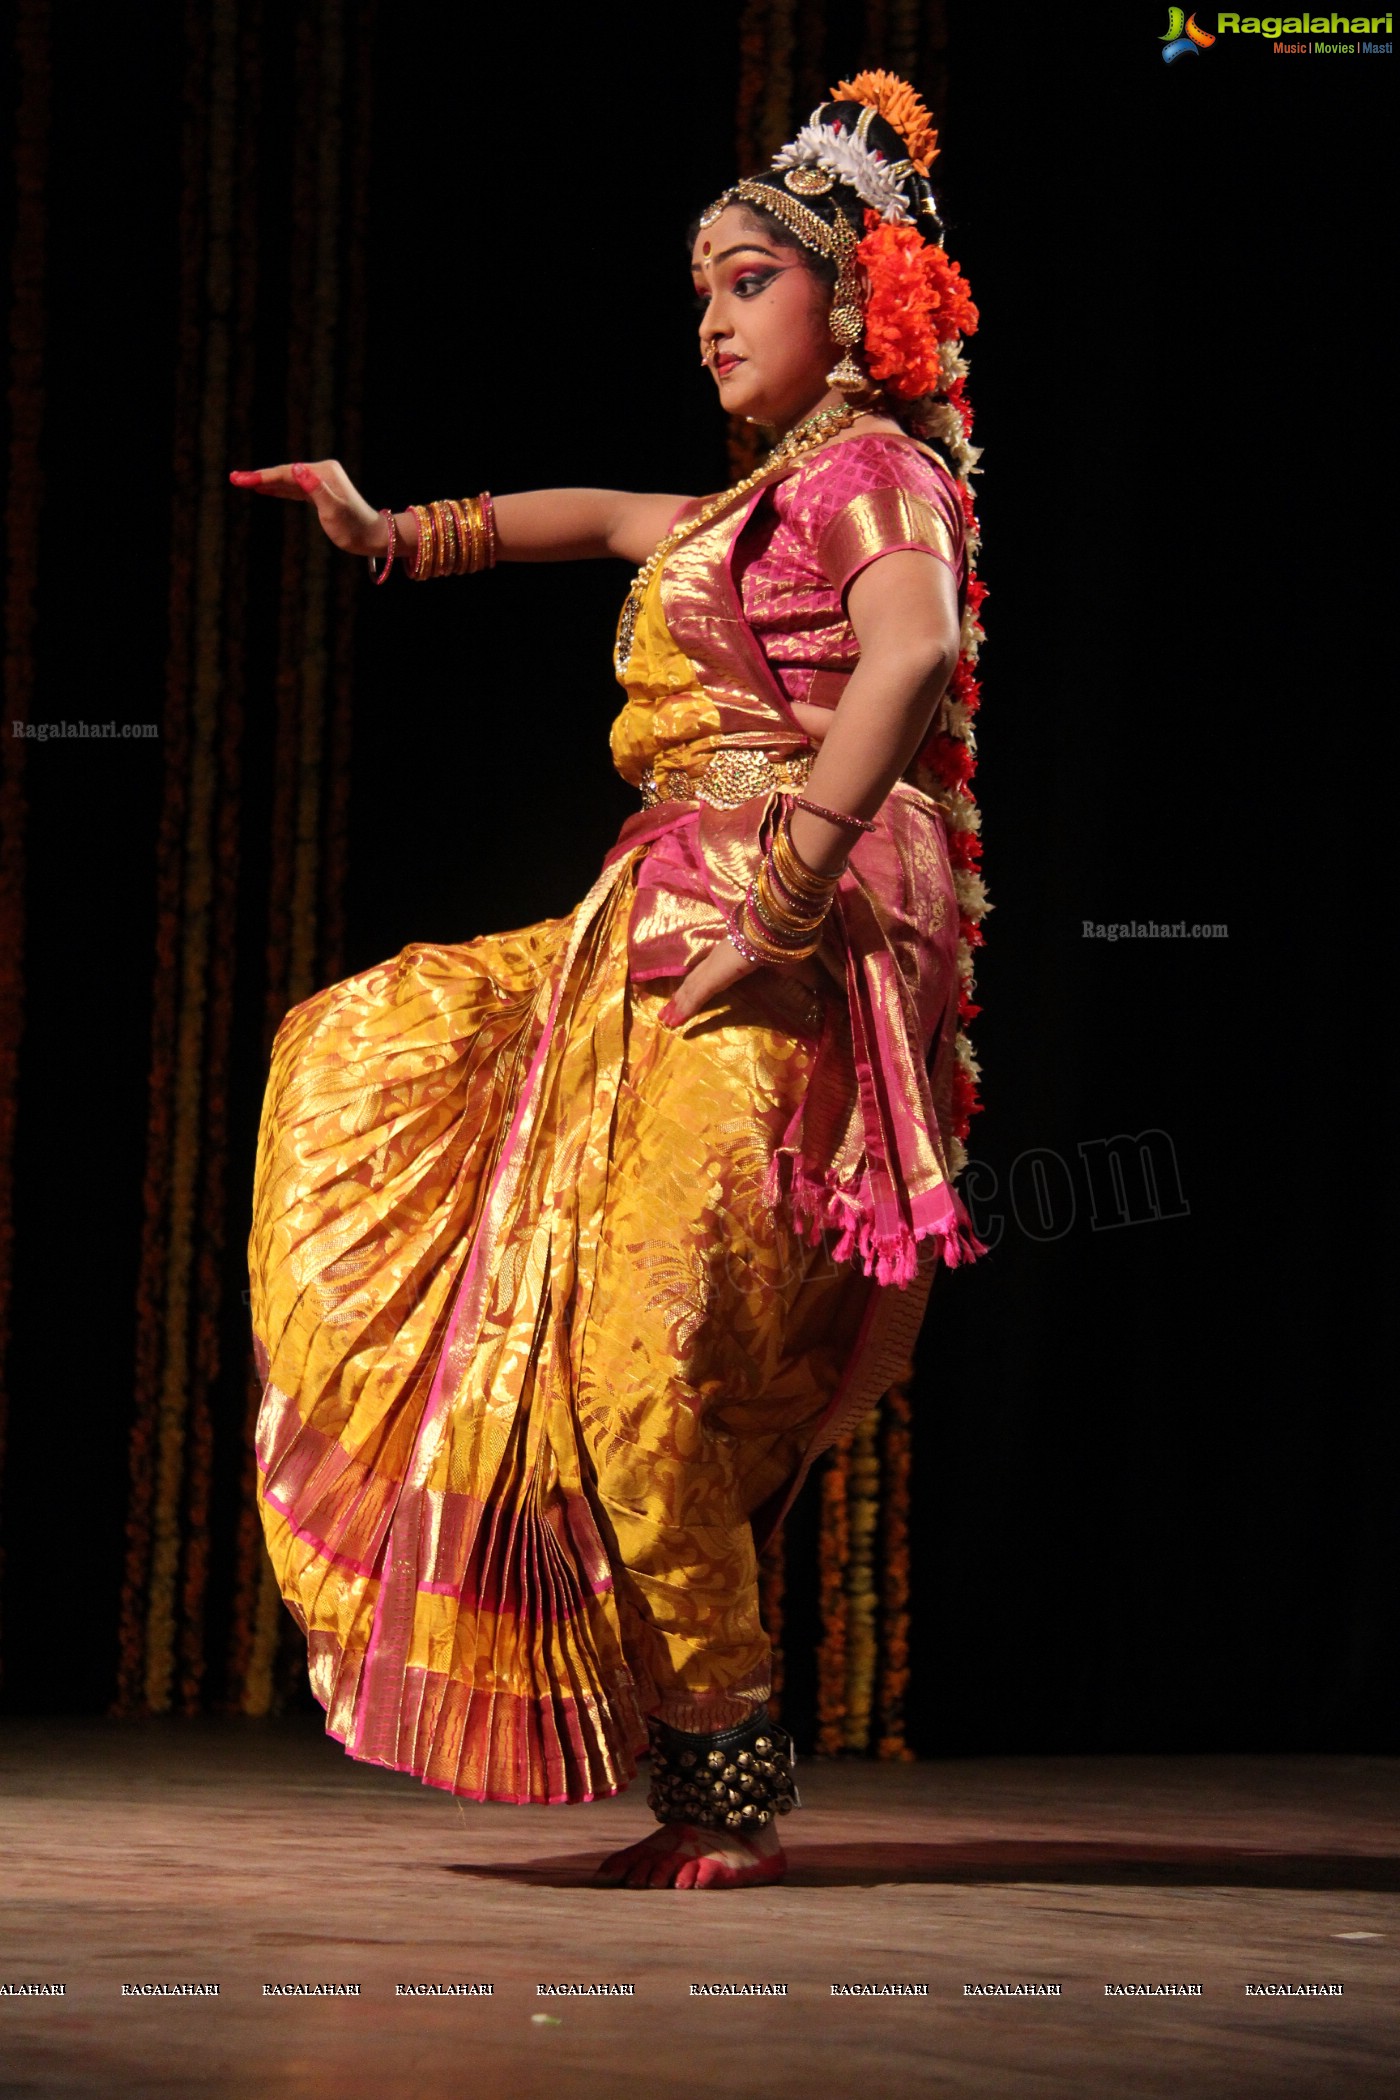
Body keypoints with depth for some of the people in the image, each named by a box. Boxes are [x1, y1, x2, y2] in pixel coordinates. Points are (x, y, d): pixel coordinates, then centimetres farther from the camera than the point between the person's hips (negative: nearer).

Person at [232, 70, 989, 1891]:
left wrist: (780, 906, -31)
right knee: (374, 1057, 23)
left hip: (798, 962, -10)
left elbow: (912, 655, -25)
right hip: (675, 935, 10)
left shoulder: (877, 472, -6)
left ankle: (733, 1784, -9)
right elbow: (605, 521, 40)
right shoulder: (773, 503, 22)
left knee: (629, 1364, -18)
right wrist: (395, 538, 36)